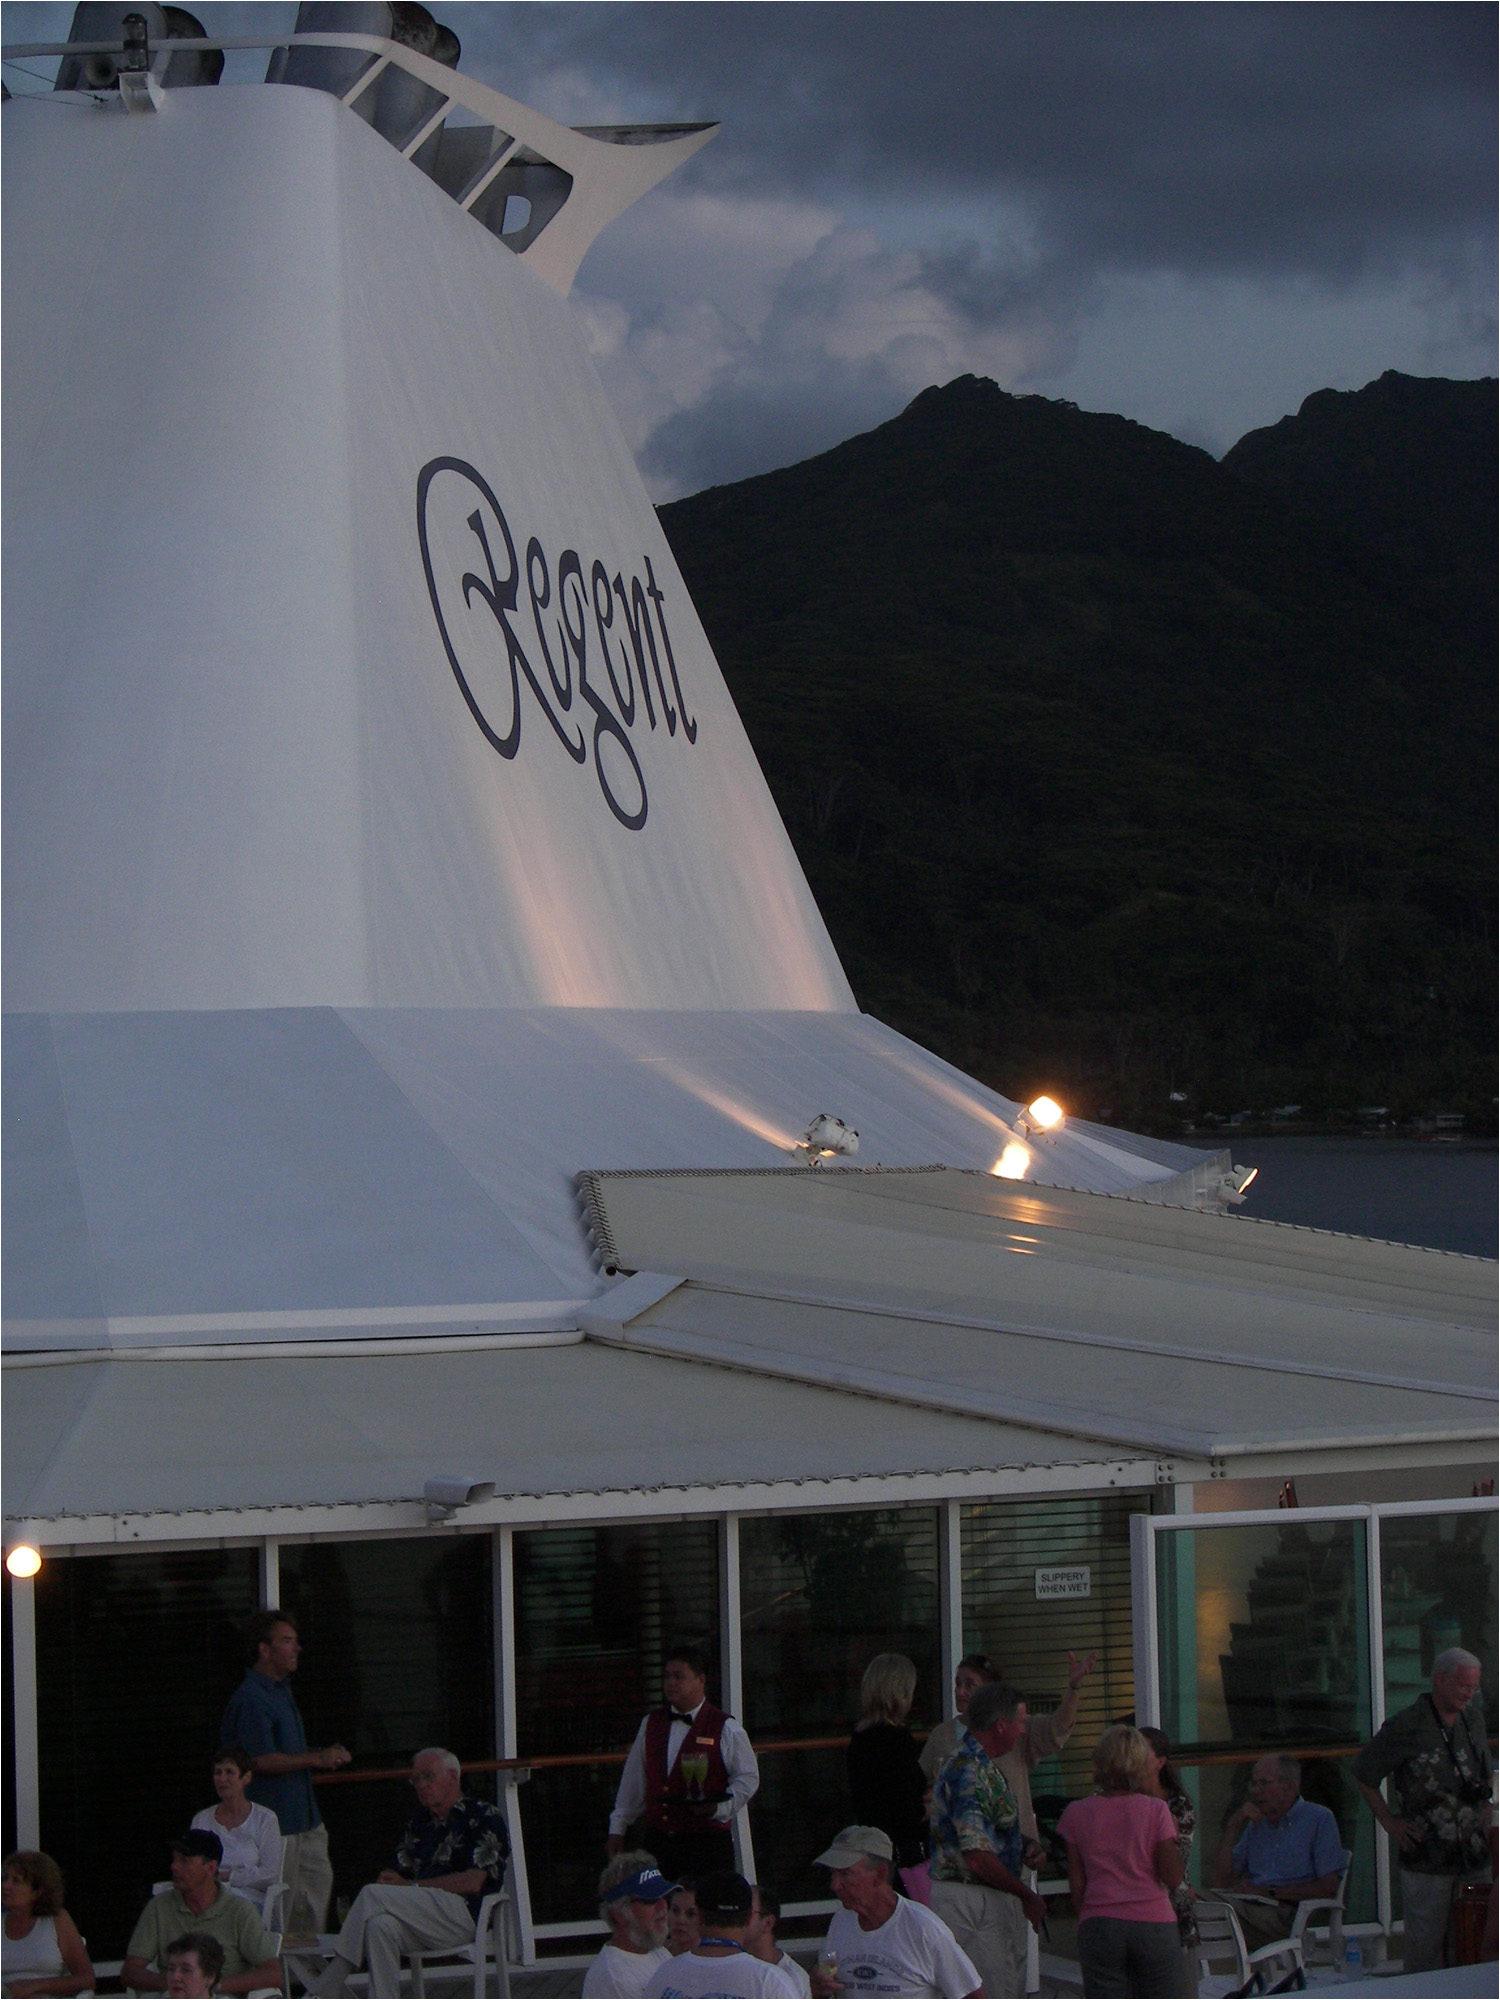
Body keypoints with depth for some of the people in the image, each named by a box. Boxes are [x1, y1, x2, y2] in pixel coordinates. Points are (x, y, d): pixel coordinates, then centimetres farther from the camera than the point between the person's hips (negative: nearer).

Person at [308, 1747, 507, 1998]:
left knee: (371, 1894, -22)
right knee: (380, 1926, -31)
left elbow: (474, 1882, -7)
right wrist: (390, 1878, -5)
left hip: (465, 1915, -6)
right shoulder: (419, 1822, 26)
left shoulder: (484, 1817, 4)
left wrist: (411, 1886, -7)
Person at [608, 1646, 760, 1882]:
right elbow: (634, 1779, 18)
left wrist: (719, 1807, -16)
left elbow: (747, 1778, 1)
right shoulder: (651, 1724, 13)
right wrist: (617, 1829, 17)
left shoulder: (726, 1729, -1)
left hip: (707, 1844, -4)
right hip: (658, 1842, 4)